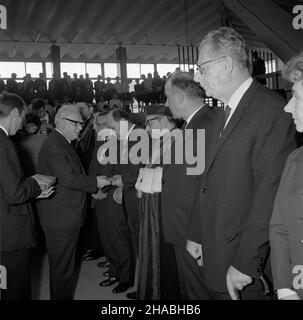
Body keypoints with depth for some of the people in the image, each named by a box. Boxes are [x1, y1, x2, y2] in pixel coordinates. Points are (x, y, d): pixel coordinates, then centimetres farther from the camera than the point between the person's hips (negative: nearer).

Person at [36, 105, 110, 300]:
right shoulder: (54, 146, -18)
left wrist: (92, 188, 12)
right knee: (62, 265, 1)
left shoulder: (64, 144, 16)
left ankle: (65, 295, 34)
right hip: (60, 217, -11)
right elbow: (68, 179, -25)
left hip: (67, 215, 11)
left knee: (66, 262, 21)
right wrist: (95, 183, -15)